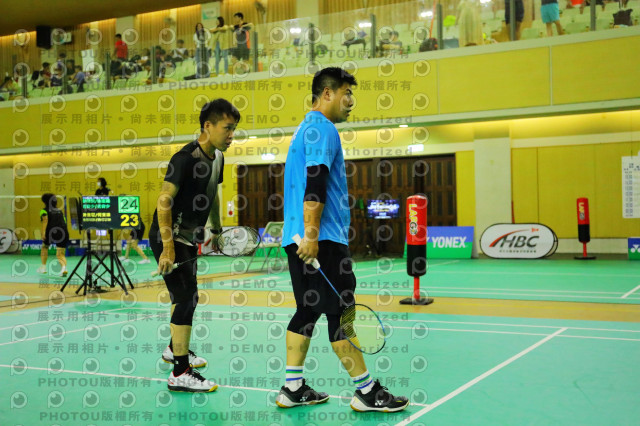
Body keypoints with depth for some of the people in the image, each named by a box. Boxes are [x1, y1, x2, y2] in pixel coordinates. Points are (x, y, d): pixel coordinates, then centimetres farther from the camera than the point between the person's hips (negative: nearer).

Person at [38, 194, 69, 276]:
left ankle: (43, 267, 27)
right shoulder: (60, 211, 25)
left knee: (44, 247, 27)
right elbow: (64, 221, 22)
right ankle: (64, 267, -24)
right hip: (64, 232, 3)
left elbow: (45, 219, -6)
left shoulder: (44, 210, 12)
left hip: (51, 231, -3)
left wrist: (43, 232, -15)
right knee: (60, 254, 5)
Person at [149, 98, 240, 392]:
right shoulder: (186, 158, -22)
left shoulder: (217, 157, 5)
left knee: (185, 296, 22)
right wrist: (168, 247, -29)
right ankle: (180, 373, -8)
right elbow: (164, 201, -26)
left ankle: (175, 349, 43)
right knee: (187, 297, -13)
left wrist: (216, 229, 24)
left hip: (188, 238, 9)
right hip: (169, 238, -9)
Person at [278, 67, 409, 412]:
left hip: (303, 239, 10)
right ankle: (366, 391, 1)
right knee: (341, 313, -6)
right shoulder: (322, 129, -10)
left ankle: (293, 388, 14)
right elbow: (314, 185, -21)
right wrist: (311, 235, -25)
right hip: (322, 240, -10)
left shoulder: (306, 128, 22)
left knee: (308, 311, 11)